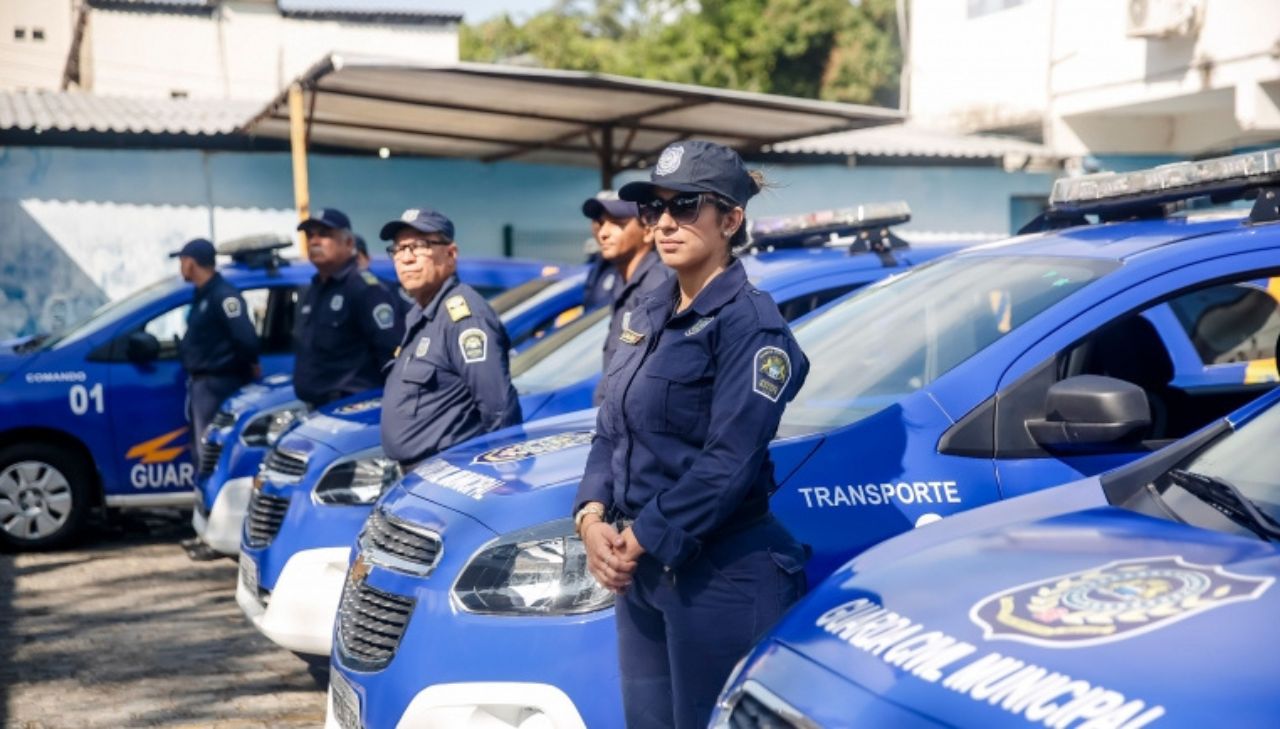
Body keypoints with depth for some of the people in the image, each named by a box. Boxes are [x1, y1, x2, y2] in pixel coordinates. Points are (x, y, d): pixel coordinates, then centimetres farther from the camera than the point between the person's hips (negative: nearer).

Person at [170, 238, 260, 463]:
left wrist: (251, 365, -11)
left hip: (217, 384, -11)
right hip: (201, 382, 11)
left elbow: (245, 337, -25)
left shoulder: (224, 295, -19)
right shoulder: (202, 295, 14)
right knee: (202, 451, 17)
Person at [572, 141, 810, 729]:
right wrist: (592, 519, -3)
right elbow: (610, 432, 14)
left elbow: (728, 464, -20)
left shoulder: (749, 323, -13)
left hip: (720, 576, -8)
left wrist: (640, 541, -16)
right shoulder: (650, 316, 13)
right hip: (640, 571, 8)